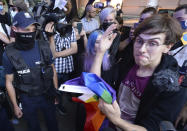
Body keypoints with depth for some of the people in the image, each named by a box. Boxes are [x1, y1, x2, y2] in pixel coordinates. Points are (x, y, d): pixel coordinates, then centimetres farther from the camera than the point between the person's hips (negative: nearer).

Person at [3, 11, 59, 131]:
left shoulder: (44, 47, -14)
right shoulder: (9, 54, -16)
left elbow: (53, 71, -2)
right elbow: (9, 82, -4)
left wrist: (56, 93, 2)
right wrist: (15, 106, 1)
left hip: (47, 95, 1)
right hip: (27, 99, 0)